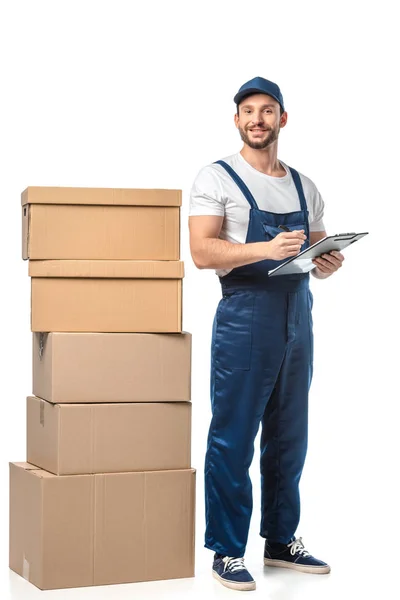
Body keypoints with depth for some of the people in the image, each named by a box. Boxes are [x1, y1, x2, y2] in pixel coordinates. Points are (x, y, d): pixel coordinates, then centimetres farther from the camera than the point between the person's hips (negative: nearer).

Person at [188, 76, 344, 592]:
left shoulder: (304, 187, 15)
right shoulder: (217, 178, -2)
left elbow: (320, 252, 19)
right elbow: (202, 251, -13)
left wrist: (328, 264, -5)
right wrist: (265, 249, -26)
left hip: (298, 317, 6)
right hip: (245, 315, -6)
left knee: (289, 437, 12)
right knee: (232, 438, -4)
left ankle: (282, 541, 24)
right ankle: (227, 552, 5)